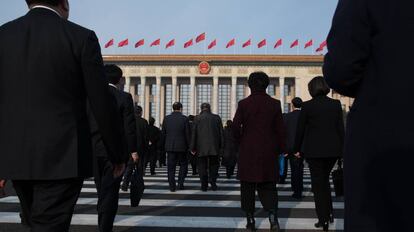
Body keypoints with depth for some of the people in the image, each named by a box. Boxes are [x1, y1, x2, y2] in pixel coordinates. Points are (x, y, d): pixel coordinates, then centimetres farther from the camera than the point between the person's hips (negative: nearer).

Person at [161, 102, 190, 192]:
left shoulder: (166, 118, 2)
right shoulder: (184, 119, -6)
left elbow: (163, 134, 5)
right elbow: (187, 134, -6)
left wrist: (163, 145, 14)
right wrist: (190, 146, 3)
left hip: (169, 146, 2)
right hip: (181, 147, -2)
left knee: (171, 167, 6)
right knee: (183, 165, 13)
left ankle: (172, 186, 5)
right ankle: (180, 183, 5)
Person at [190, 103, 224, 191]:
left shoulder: (197, 119, 0)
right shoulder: (216, 118, 4)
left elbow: (193, 134, -3)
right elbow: (221, 133, 3)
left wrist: (192, 148, 1)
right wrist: (221, 147, 7)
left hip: (201, 147, -1)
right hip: (214, 147, 1)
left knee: (202, 167, 7)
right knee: (214, 165, 13)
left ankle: (204, 186, 5)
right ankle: (213, 183, -1)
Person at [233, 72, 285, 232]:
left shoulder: (244, 104, -5)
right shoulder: (275, 104, 0)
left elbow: (235, 127, -10)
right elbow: (280, 129, 1)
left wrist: (240, 142, 8)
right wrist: (280, 150, 9)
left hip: (247, 152, -1)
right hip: (268, 152, 1)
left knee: (248, 188, 10)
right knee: (268, 187, 8)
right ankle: (273, 216, -14)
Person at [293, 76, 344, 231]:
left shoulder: (307, 106, -7)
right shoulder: (336, 104, 0)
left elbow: (300, 129, -2)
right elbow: (341, 128, 3)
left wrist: (296, 149, 8)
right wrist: (342, 149, 10)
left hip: (314, 150, -3)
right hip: (333, 149, 3)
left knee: (318, 183, 5)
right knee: (325, 180, 21)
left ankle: (323, 220, 5)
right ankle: (329, 213, 18)